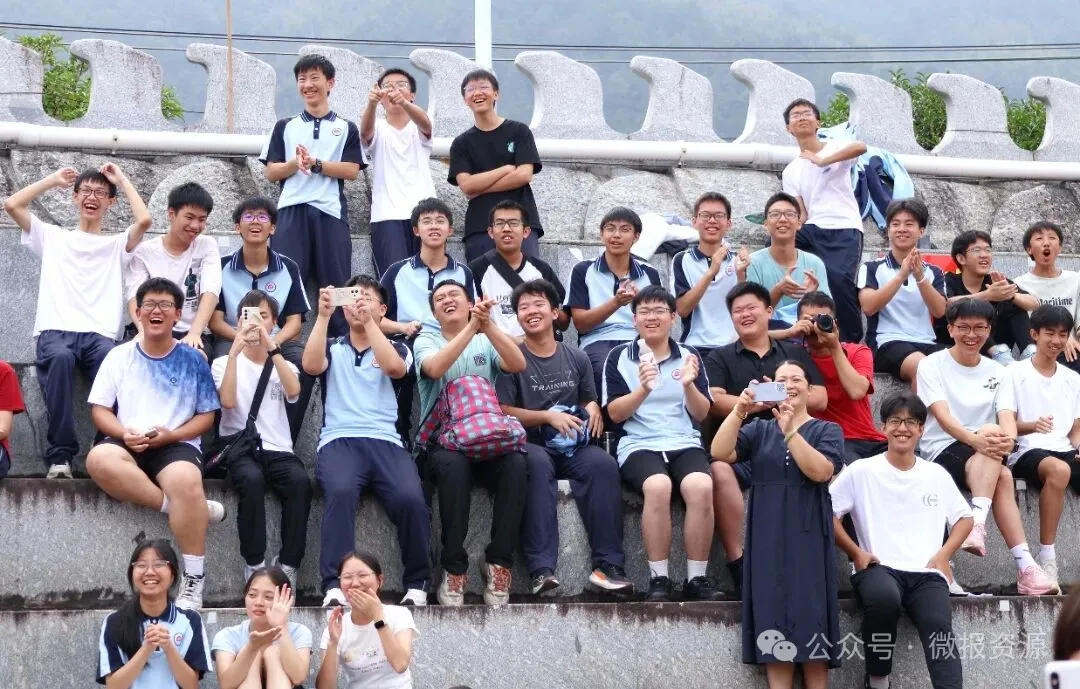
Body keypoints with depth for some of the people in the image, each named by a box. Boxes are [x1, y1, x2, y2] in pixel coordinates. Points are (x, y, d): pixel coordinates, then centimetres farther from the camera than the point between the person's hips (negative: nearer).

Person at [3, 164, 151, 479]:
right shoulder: (52, 237, 24)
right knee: (60, 357, -38)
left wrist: (122, 180, 14)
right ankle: (60, 455, -37)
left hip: (100, 335, 0)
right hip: (55, 332, 0)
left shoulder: (118, 244, 22)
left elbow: (143, 220, 1)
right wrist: (54, 180, 23)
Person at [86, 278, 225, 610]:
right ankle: (195, 508, -28)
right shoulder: (119, 356, 11)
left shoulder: (192, 360, 8)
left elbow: (206, 416, 7)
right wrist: (125, 434, -12)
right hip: (127, 445, 2)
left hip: (177, 445, -2)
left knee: (186, 481, -38)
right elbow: (99, 410, 9)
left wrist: (170, 435, -11)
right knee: (99, 460, -35)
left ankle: (194, 582, -30)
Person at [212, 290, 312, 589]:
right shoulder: (224, 362, 12)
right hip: (239, 449, -2)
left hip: (278, 450, 2)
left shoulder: (283, 365, 18)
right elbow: (228, 401, -9)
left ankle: (288, 567, -29)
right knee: (252, 479, -38)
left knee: (300, 481, -33)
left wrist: (271, 346, -12)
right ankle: (254, 566, -30)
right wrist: (234, 351, -12)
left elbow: (293, 391, -7)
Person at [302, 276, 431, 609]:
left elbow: (395, 368, -3)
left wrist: (368, 321, -8)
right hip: (339, 441, -1)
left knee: (410, 498, -30)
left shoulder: (397, 349, 21)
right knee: (341, 491, -36)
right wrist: (324, 315, -6)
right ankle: (334, 586, -39)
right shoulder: (332, 349, 22)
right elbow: (310, 365, -1)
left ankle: (417, 584, -14)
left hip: (386, 441, 1)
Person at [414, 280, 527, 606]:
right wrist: (472, 327, -21)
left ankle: (499, 563, -22)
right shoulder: (426, 341, 9)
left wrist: (488, 326, -20)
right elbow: (435, 368, -16)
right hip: (441, 442, -2)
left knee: (516, 464, -31)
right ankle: (454, 568, -28)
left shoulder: (485, 341, 14)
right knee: (454, 466, -37)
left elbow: (518, 364, -7)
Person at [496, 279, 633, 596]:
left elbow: (590, 402, 23)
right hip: (530, 445, -3)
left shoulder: (577, 359, 15)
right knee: (537, 463, -39)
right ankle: (541, 568, -44)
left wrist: (594, 411, -1)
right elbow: (503, 412, -2)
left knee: (603, 463, -31)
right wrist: (548, 416, -13)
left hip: (572, 446, 3)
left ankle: (607, 566, -33)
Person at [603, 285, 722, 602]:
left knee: (700, 486, -32)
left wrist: (689, 385, -13)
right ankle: (659, 579, -27)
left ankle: (697, 578, -23)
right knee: (658, 486, -36)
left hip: (685, 443, 2)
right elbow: (614, 413, 0)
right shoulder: (619, 357, 8)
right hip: (639, 445, -2)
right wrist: (643, 389, -18)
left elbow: (702, 413, 8)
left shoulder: (688, 356, 14)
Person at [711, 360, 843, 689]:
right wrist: (738, 411, -16)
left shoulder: (827, 430, 9)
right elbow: (720, 453, -2)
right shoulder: (759, 430, 15)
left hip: (808, 537, -2)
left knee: (811, 621, -7)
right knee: (773, 622, -4)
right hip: (768, 539, 2)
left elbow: (820, 471, -10)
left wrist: (789, 430, -18)